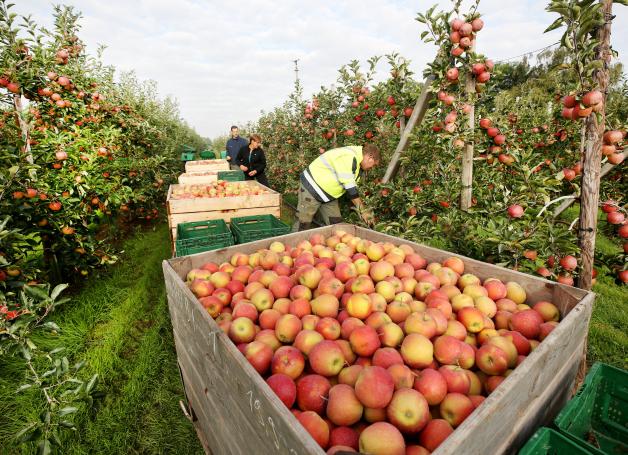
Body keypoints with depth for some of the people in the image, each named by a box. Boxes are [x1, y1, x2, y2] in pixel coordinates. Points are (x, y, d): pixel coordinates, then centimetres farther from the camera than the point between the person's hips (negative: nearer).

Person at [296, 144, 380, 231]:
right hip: (311, 189, -10)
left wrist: (362, 210, 5)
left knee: (336, 223, 4)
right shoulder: (348, 157, -25)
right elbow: (350, 188, -26)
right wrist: (363, 211, -21)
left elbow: (352, 188, 10)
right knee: (303, 225, -6)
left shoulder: (357, 158, 7)